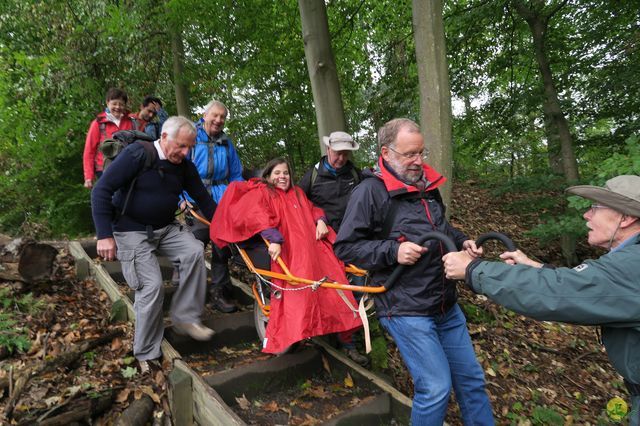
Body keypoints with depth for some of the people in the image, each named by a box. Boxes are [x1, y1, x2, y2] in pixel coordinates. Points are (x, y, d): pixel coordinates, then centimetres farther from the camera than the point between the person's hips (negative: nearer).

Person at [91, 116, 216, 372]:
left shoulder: (184, 166, -1)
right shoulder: (137, 154, -18)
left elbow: (203, 199, 7)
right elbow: (101, 191, -17)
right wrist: (105, 235, -20)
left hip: (166, 228, 5)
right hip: (132, 231, -5)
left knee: (194, 251, -23)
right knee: (152, 286, -16)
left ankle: (185, 317, -8)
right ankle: (146, 355, 4)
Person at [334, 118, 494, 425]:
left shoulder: (426, 184, 11)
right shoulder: (370, 191, -14)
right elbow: (344, 247, -13)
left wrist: (461, 241, 8)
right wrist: (393, 250, -23)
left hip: (447, 305, 8)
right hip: (406, 310, -7)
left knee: (471, 379, 18)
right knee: (436, 389, -3)